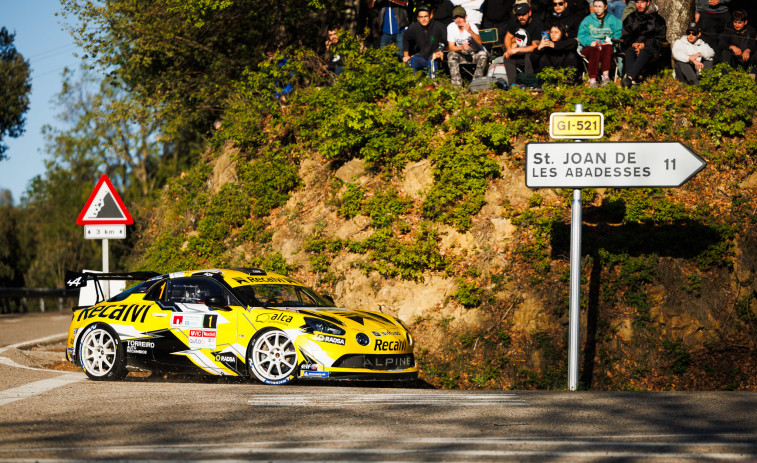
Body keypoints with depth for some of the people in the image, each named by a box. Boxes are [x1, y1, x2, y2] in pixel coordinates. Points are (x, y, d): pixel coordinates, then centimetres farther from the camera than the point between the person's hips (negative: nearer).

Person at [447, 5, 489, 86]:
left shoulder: (472, 26, -17)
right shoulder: (451, 27, -9)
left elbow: (479, 42, -33)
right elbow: (451, 47, -12)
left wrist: (470, 31, -51)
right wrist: (461, 47, -34)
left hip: (475, 54, -2)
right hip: (462, 55, 2)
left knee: (483, 54, -33)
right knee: (451, 55, -27)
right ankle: (457, 84, -29)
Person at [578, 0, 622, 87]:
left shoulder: (612, 20, 14)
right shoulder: (587, 20, 13)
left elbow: (618, 33, 5)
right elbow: (581, 36, 4)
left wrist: (611, 41, -13)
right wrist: (590, 42, -16)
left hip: (606, 45, 1)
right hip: (589, 46, -1)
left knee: (607, 48, -36)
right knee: (595, 50, -36)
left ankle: (605, 75, -45)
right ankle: (592, 79, -46)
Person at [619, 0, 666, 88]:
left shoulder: (657, 19, 9)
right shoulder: (631, 18, 18)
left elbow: (660, 38, 2)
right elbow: (626, 37, 16)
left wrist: (644, 44, -11)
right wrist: (633, 44, -7)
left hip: (650, 46, -3)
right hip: (633, 45, 3)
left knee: (644, 52, -38)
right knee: (629, 52, -34)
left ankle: (629, 77, -55)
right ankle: (635, 78, -51)